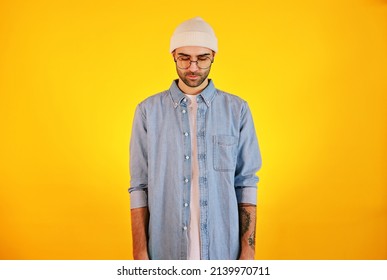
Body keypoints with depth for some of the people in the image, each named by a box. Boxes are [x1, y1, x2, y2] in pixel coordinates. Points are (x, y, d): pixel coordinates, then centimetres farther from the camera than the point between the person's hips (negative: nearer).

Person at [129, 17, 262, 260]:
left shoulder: (237, 110, -1)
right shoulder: (148, 111, -2)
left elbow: (246, 184, -1)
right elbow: (140, 187, -2)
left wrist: (248, 250, -4)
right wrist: (140, 253, -5)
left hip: (223, 250, 0)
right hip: (165, 251, 0)